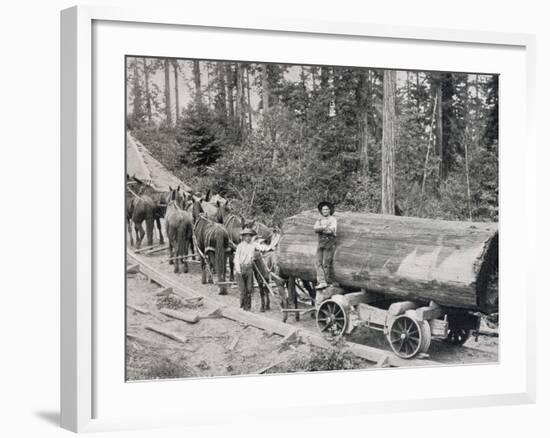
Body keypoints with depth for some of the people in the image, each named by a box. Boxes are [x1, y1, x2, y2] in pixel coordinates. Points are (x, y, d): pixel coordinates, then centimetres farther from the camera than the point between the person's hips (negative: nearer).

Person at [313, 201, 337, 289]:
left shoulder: (333, 219, -4)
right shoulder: (319, 220, 12)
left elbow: (331, 231, -19)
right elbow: (315, 229, -5)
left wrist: (320, 229, -9)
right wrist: (324, 227, -20)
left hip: (330, 243, -6)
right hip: (321, 242, 6)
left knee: (326, 263, -7)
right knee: (318, 263, -6)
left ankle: (327, 281, 2)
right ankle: (322, 282, -12)